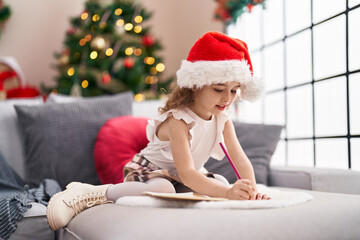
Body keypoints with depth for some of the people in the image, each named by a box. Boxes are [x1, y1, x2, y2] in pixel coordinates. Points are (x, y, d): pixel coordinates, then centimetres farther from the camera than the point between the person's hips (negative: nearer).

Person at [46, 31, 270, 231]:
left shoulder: (223, 120, -8)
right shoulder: (178, 121, -30)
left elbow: (241, 159, -12)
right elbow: (186, 174, -39)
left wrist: (251, 189, -32)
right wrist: (227, 193, -51)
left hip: (189, 175, 7)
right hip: (149, 170, -7)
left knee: (221, 182, -13)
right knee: (162, 189, -38)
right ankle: (87, 193, -29)